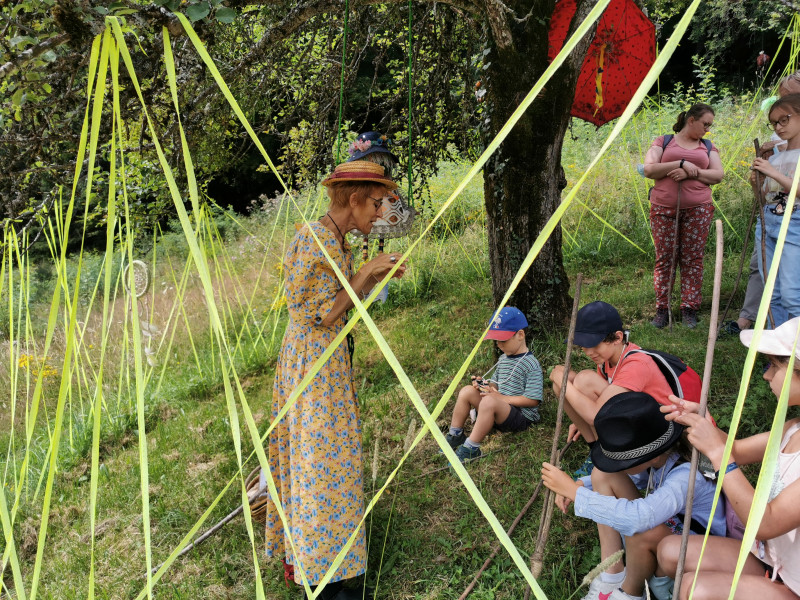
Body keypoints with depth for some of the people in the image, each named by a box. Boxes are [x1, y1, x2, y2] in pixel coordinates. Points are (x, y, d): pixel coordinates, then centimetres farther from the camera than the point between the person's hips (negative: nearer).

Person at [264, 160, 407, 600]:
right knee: (321, 454, -3)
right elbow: (323, 315, -21)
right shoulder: (316, 240, -20)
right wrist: (366, 272, -17)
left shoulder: (336, 240, 10)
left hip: (329, 359, 10)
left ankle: (297, 552, 33)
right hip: (314, 361, -10)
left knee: (310, 451, 17)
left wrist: (376, 277, 4)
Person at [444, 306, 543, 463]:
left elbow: (533, 400, -19)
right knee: (467, 391, -5)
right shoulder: (503, 359, 12)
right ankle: (455, 436, 3)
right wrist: (485, 384, -1)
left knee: (489, 401, -35)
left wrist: (501, 397, -20)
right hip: (499, 411, 9)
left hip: (522, 416, -9)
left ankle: (471, 449, -25)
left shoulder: (531, 365, -14)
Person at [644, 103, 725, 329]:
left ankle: (689, 309, 7)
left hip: (698, 210, 2)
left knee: (693, 260, 1)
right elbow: (648, 169, -5)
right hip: (664, 209, -2)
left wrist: (691, 172, -11)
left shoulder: (708, 147, 17)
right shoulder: (663, 142, 9)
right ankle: (662, 309, 7)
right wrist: (681, 163, -15)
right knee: (664, 259, -1)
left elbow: (718, 175, 4)